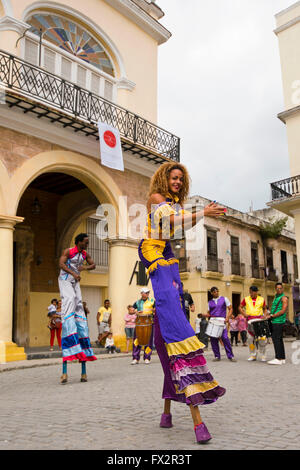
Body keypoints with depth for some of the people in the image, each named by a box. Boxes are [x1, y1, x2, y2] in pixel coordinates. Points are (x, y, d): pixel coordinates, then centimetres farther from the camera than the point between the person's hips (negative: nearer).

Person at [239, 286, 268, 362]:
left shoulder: (261, 299, 8)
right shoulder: (246, 299, 8)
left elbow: (265, 308, 18)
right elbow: (240, 307, 13)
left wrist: (265, 315, 0)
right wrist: (244, 314, -3)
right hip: (250, 319, 1)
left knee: (262, 338, -10)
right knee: (251, 338, 3)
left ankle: (263, 355, 5)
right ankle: (253, 355, 16)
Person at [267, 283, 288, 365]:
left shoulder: (284, 298, -6)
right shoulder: (276, 298, 21)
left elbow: (283, 311, -15)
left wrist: (272, 316, -15)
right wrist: (269, 315, 12)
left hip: (278, 321, -9)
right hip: (274, 322, 9)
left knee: (276, 339, -13)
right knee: (279, 339, 9)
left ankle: (278, 359, -15)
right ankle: (282, 358, 13)